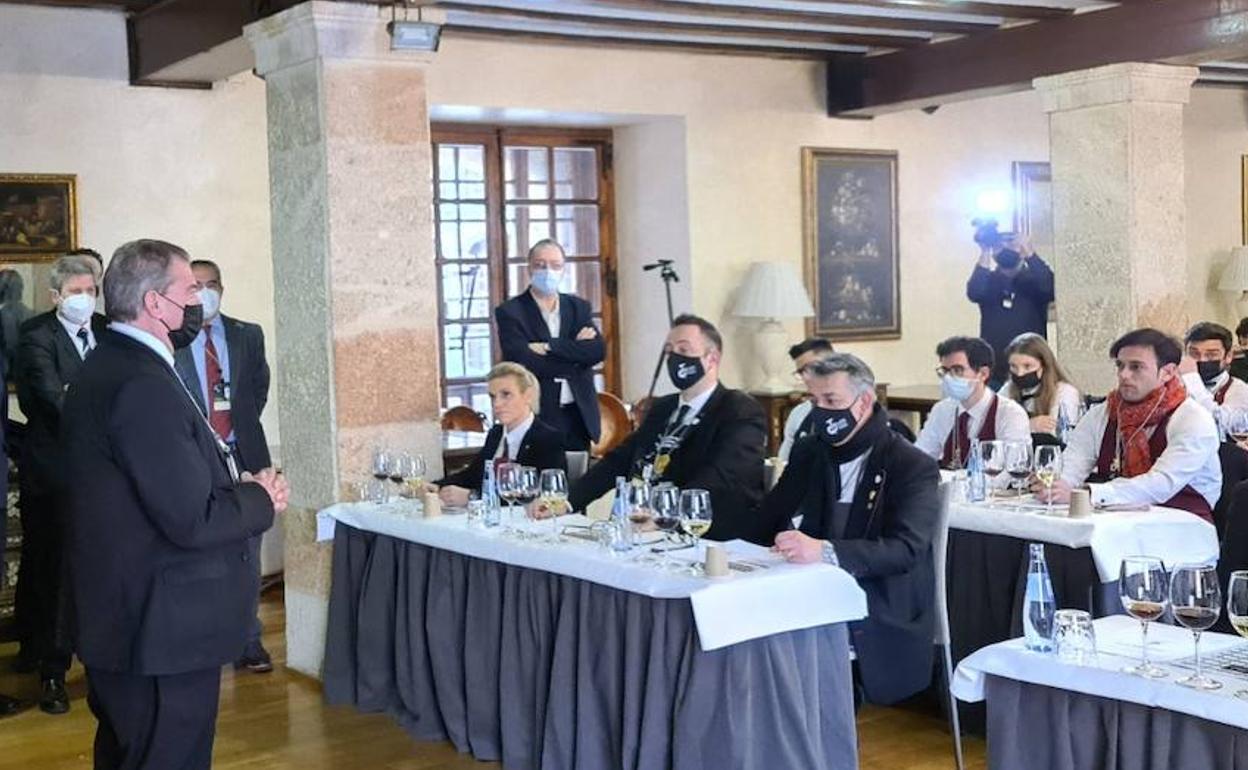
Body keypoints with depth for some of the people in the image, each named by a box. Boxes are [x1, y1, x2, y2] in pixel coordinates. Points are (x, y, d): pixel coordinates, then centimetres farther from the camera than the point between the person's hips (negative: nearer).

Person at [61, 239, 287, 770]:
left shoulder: (107, 366, 9)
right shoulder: (144, 385, -23)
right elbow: (191, 521, -25)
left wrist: (233, 485, 3)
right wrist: (261, 499, -8)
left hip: (118, 619, 11)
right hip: (164, 632, -11)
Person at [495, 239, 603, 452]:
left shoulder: (579, 307, 12)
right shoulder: (510, 312, -1)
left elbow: (598, 351, -5)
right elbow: (525, 363, -15)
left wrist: (549, 346, -14)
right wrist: (575, 349, -8)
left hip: (579, 416, 4)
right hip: (537, 416, -4)